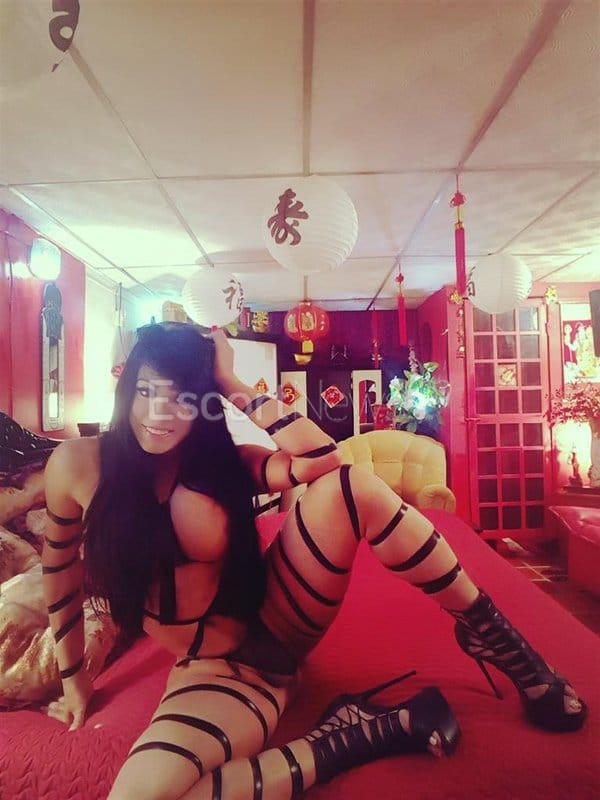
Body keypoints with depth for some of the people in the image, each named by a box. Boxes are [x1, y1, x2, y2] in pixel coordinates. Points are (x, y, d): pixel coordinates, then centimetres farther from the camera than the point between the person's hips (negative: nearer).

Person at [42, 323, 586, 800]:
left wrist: (235, 386, -19)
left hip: (276, 616, 1)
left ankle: (490, 636, -9)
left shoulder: (221, 459, -7)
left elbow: (325, 463, -25)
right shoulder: (79, 464, -9)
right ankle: (351, 737, -17)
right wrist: (73, 676, 14)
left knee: (350, 487, -24)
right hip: (217, 669, -1)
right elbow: (62, 565, 7)